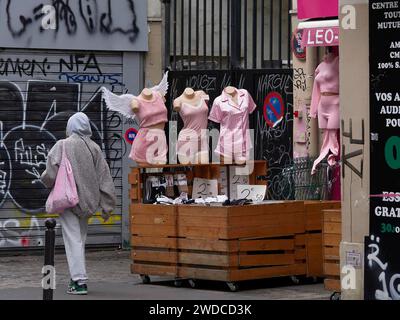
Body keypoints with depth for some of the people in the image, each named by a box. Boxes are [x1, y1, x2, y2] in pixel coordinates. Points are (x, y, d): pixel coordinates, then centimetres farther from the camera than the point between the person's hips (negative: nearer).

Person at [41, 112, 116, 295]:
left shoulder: (62, 146, -9)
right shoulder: (94, 148, 3)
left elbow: (51, 174, -16)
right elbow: (105, 177, 3)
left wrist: (49, 184, 8)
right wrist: (107, 206, 7)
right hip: (88, 201, 4)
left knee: (73, 239, -3)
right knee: (80, 238, 17)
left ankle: (79, 281, -10)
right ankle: (77, 277, 22)